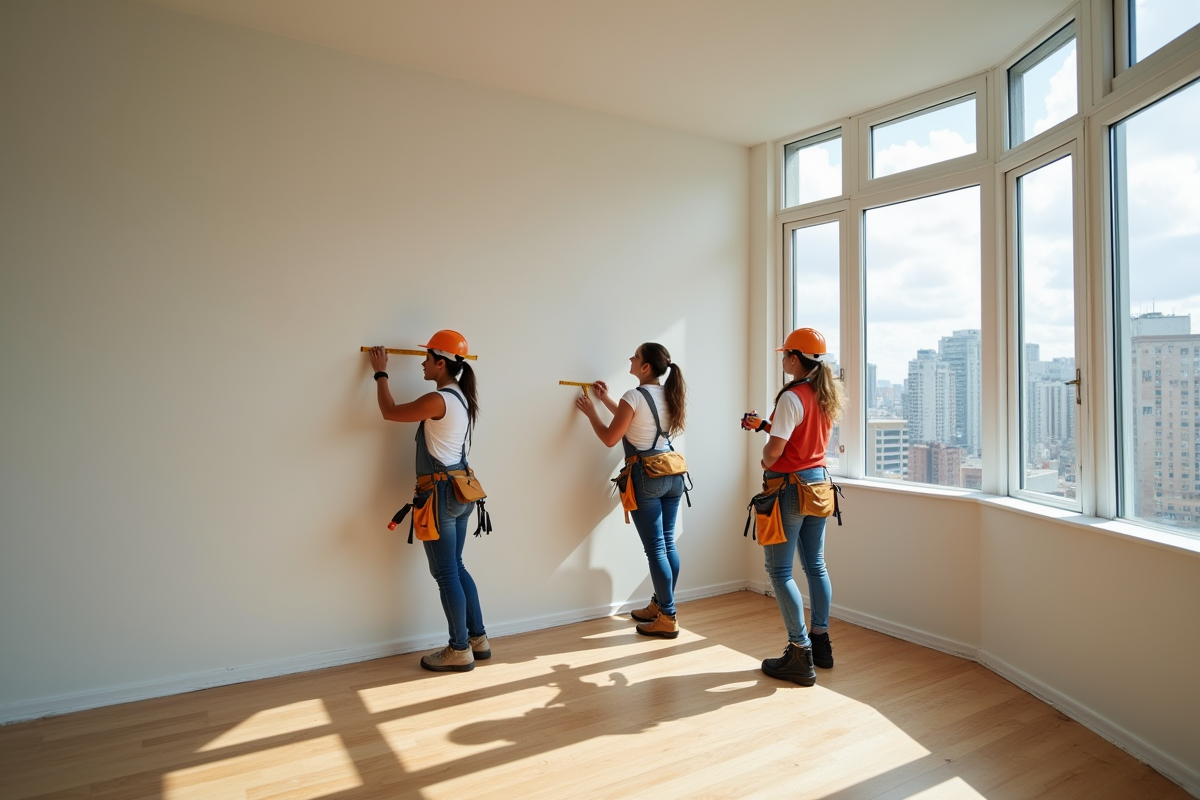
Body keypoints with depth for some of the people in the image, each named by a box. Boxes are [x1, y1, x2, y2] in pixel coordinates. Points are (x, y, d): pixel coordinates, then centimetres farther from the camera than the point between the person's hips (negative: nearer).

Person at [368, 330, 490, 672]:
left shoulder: (438, 400, -19)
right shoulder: (461, 397, 8)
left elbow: (390, 412, -8)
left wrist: (381, 373, 6)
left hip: (441, 493, -9)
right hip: (458, 490, 9)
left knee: (446, 574, 2)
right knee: (455, 568, 18)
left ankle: (460, 651, 14)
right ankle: (478, 639, 25)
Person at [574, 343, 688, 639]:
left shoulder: (634, 396, -14)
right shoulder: (667, 395, 9)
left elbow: (610, 438, -8)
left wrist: (590, 412, 7)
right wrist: (606, 400, 25)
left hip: (646, 478, -8)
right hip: (672, 475, 8)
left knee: (655, 549, 0)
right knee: (667, 544, 14)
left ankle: (668, 619, 7)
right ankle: (660, 606, 28)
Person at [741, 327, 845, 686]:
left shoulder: (791, 397, -18)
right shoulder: (826, 394, 8)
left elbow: (775, 449, -22)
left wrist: (764, 461, -1)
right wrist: (762, 424, 16)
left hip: (789, 486, -9)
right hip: (817, 482, 9)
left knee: (779, 571, 0)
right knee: (816, 565, 16)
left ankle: (801, 655, 3)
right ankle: (821, 643, 26)